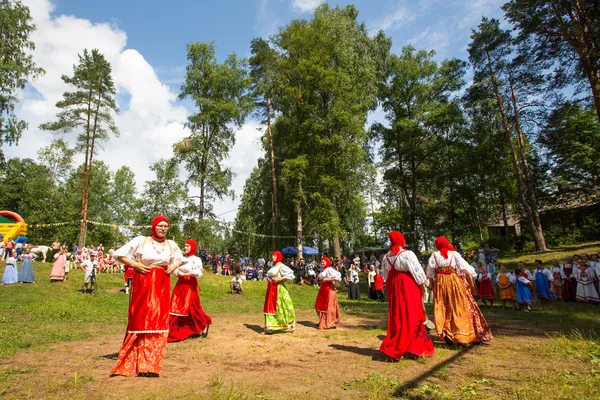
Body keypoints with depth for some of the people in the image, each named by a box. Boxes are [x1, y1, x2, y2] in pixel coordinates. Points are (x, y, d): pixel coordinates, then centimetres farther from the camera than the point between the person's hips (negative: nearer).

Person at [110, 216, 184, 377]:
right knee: (140, 320, 0)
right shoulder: (140, 241, -3)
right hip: (143, 284, -3)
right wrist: (134, 264, -11)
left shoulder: (171, 244, 9)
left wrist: (174, 266, 4)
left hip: (162, 285, 4)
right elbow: (118, 254, 1)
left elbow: (180, 259, 25)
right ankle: (134, 363, 15)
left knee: (159, 321, 4)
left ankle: (151, 365, 16)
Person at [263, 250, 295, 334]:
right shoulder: (273, 266, 15)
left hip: (279, 289, -8)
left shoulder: (281, 266, -10)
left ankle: (287, 326, 13)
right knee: (270, 307, 6)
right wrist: (268, 279, 9)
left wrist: (280, 279, -20)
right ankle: (270, 327, 13)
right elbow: (268, 275, 32)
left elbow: (291, 275, -20)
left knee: (279, 307, -2)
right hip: (271, 289, 8)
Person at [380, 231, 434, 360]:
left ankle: (394, 347, 20)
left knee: (397, 315, 13)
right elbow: (416, 271, -11)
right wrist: (422, 285, 0)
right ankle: (414, 347, 7)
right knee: (411, 315, 2)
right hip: (408, 286, -6)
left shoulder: (386, 256, 5)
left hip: (393, 286, 6)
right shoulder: (407, 254, -14)